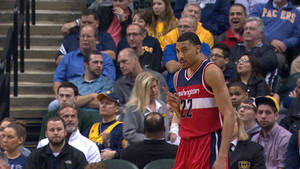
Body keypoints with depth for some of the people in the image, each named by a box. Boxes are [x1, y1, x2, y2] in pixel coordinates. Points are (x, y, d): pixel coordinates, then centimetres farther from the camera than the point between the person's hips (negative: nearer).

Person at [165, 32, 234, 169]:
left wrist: (222, 157, -24)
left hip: (208, 141, -7)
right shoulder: (178, 76, 13)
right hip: (186, 142, 8)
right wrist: (177, 107, 0)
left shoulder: (211, 72, -10)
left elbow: (228, 114, -17)